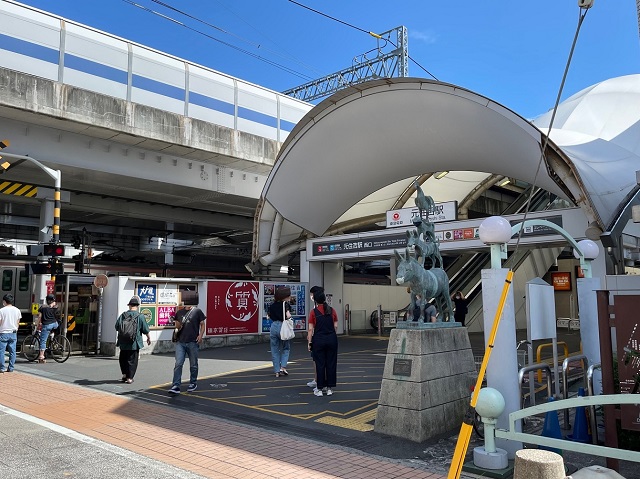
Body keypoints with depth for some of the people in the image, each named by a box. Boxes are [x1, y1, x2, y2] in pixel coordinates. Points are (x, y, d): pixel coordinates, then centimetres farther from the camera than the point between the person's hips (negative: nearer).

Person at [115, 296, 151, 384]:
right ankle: (129, 378, 5)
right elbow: (145, 329, -3)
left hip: (123, 343, 3)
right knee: (132, 360, 5)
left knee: (123, 359, 20)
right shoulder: (140, 316, -9)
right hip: (134, 343, -3)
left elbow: (117, 327, 10)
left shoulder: (123, 315, 0)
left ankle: (124, 374, 17)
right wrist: (149, 338, 13)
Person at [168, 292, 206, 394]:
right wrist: (177, 326, -5)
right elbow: (177, 326, 18)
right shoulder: (179, 312, 10)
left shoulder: (197, 311, -2)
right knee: (178, 364, -4)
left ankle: (193, 384, 26)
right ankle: (176, 386, -4)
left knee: (193, 365, 10)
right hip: (180, 342, 3)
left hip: (193, 342, -3)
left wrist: (200, 335, -11)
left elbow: (202, 324, 2)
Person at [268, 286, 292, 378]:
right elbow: (288, 316, -21)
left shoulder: (272, 305, 9)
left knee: (275, 350, 11)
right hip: (282, 327, -4)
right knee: (286, 348, 14)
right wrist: (289, 315, -2)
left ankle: (277, 371, 13)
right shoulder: (285, 304, -8)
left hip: (273, 327, 4)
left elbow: (269, 316, 16)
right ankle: (283, 367, -1)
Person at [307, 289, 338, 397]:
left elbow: (311, 329, -6)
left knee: (320, 364, 5)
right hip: (332, 339, 2)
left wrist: (309, 342, 1)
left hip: (319, 340, -2)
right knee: (331, 364, 9)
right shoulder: (332, 310, 2)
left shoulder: (313, 312, -5)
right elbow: (336, 326, 3)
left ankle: (320, 389, 10)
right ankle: (329, 388, 15)